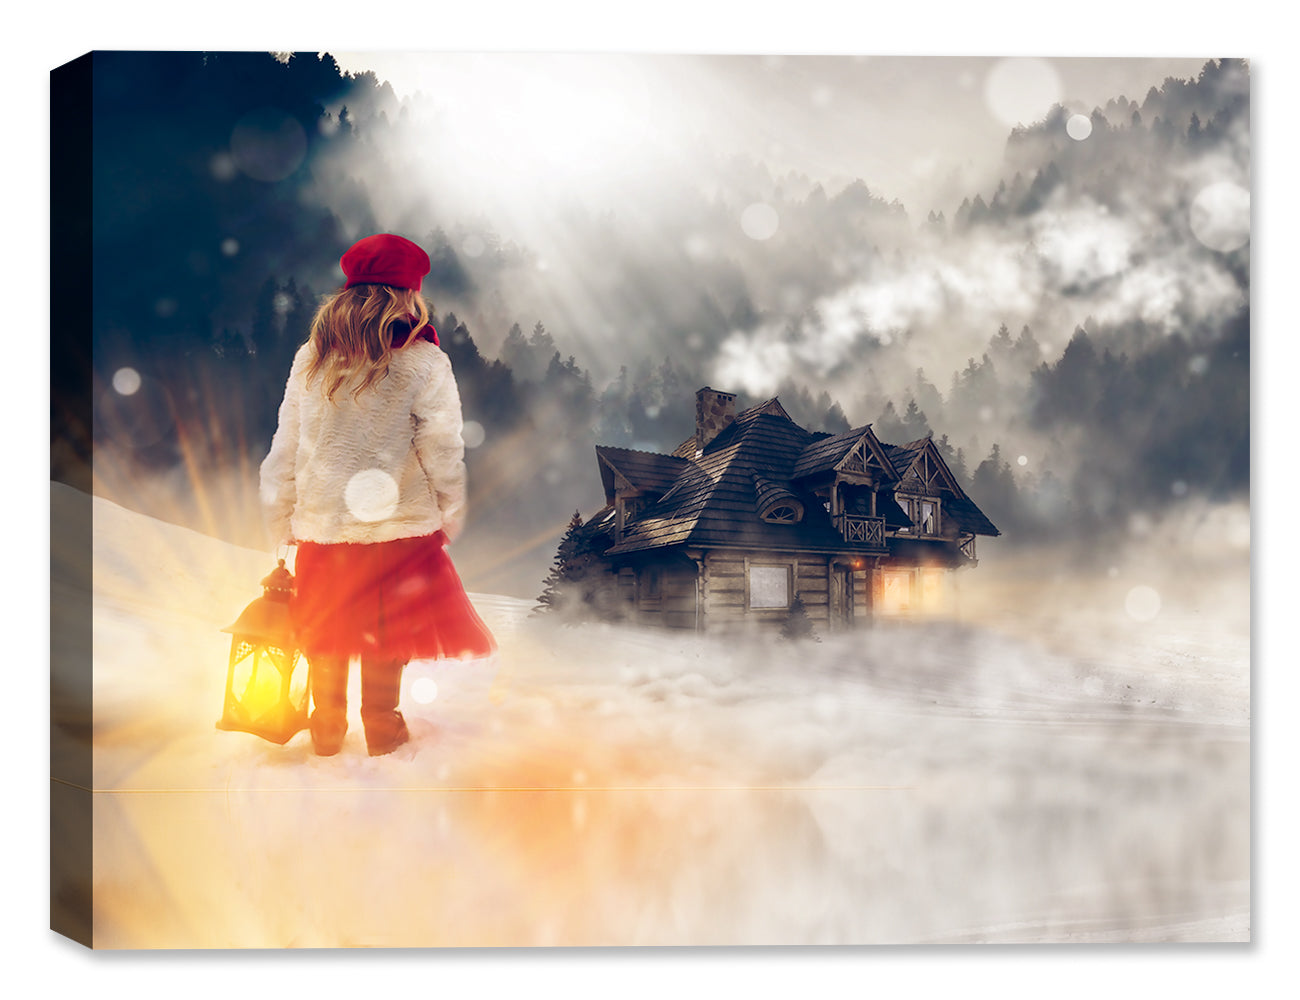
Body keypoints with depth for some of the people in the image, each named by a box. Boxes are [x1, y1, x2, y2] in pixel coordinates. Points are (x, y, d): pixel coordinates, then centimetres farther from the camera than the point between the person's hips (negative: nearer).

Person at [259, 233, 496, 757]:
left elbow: (284, 450, 5)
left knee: (327, 640, 17)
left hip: (319, 523, 4)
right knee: (386, 641, 11)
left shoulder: (309, 359, 0)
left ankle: (326, 734, 29)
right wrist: (450, 518, 6)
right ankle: (382, 731, 22)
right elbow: (443, 454, -8)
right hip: (398, 527, -3)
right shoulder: (424, 364, -11)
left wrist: (281, 525, 14)